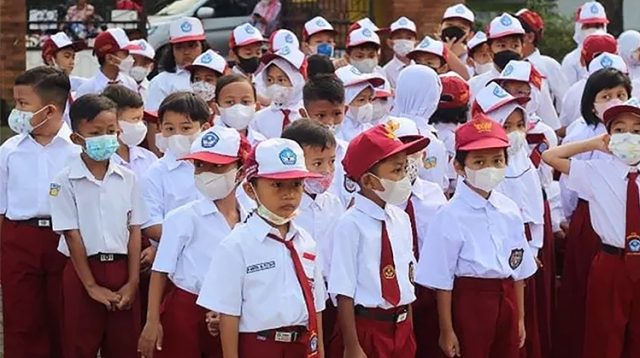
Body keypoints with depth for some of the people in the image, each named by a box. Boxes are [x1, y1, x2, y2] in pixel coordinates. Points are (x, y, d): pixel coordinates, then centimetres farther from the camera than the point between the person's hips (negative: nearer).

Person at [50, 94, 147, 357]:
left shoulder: (128, 179, 4)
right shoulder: (65, 182, -6)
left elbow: (134, 231, 3)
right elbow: (72, 235, -8)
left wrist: (132, 281, -4)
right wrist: (91, 285, -10)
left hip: (121, 269, 3)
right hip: (83, 270, -3)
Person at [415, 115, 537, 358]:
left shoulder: (510, 210, 5)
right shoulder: (451, 216, -12)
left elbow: (519, 271, 13)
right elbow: (442, 280, -10)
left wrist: (520, 318, 14)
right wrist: (447, 330, -9)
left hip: (506, 301, 6)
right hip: (470, 300, -5)